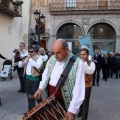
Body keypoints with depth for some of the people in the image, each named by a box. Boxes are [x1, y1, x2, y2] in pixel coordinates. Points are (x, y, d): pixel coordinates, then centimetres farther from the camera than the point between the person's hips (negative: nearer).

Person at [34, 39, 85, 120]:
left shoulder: (77, 63, -18)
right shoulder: (52, 59, 2)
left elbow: (78, 89, -20)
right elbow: (46, 74, 16)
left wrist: (72, 110, -23)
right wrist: (41, 88, 2)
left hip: (66, 103, -5)